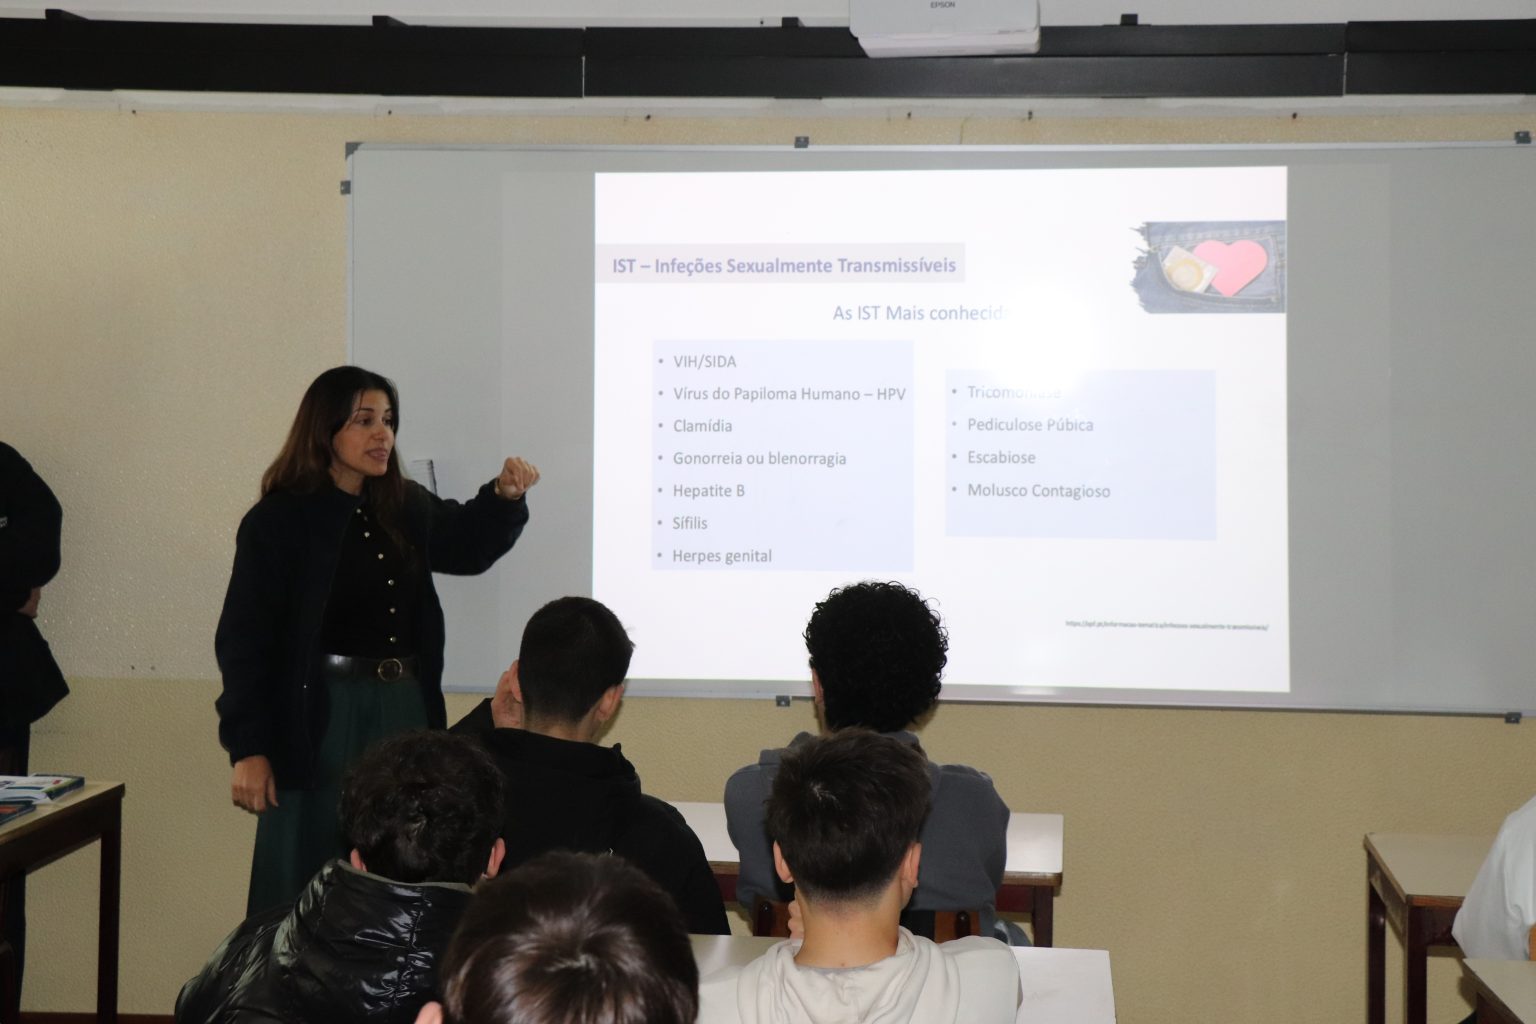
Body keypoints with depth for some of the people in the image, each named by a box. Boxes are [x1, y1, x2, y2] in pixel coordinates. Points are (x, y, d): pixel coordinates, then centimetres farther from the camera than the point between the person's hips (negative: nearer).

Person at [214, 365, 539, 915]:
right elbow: (244, 639, -11)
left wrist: (505, 496, 2)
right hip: (322, 718, -5)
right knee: (309, 878, 2)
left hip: (407, 710, 5)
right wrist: (248, 749, -15)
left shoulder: (408, 508, 5)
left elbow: (466, 541, 24)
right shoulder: (278, 521, -10)